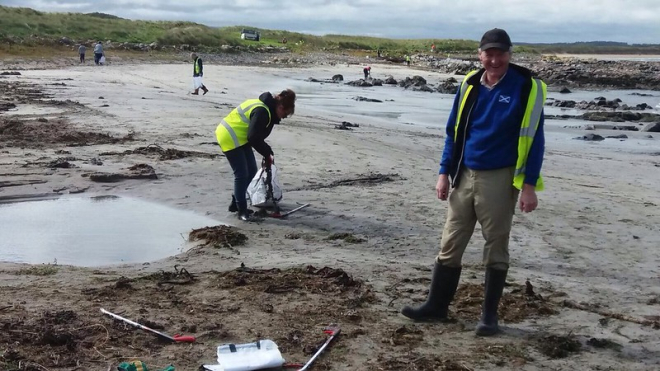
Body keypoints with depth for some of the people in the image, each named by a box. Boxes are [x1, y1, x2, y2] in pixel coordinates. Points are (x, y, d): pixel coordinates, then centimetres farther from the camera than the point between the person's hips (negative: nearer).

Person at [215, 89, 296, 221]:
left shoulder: (268, 109, 7)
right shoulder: (262, 112, -26)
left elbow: (258, 136, 13)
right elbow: (254, 138, -27)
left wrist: (268, 153, 4)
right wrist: (267, 154, -16)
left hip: (239, 137, 10)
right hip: (229, 138, -10)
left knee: (251, 171, 12)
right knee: (242, 174, -7)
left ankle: (236, 203, 22)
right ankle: (242, 210, 2)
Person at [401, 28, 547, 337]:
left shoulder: (527, 88, -8)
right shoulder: (470, 85, 5)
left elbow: (534, 139, -8)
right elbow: (453, 131, 11)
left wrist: (529, 185, -12)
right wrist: (445, 173, 6)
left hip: (500, 179, -4)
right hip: (464, 176, 4)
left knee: (496, 248, 6)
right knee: (450, 245, 8)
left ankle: (489, 315, 16)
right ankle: (436, 306, 19)